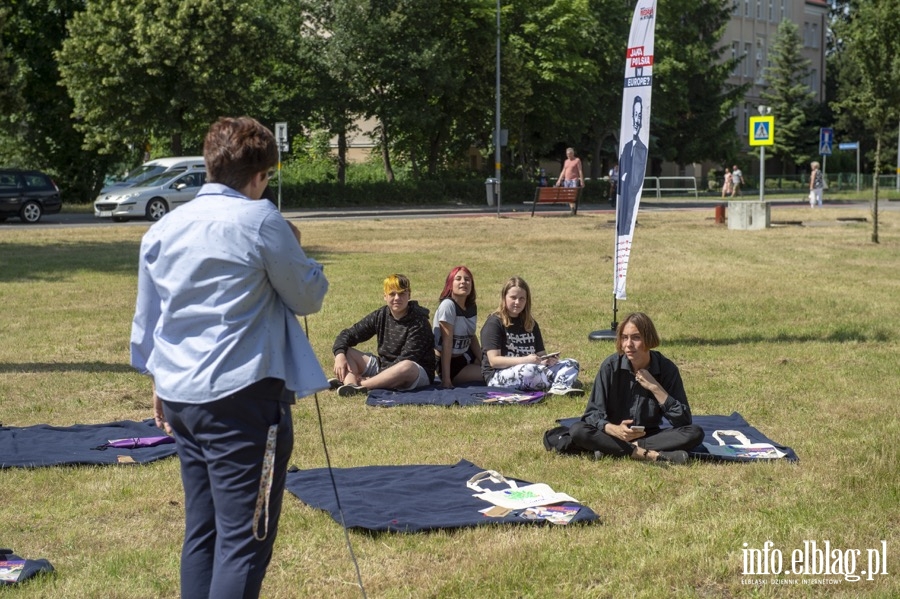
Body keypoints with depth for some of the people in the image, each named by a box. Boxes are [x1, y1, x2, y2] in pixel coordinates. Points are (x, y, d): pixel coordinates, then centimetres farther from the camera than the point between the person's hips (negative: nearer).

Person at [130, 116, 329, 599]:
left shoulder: (163, 228, 10)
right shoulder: (260, 221, -9)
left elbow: (145, 319, 17)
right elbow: (308, 297, 0)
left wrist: (158, 380, 28)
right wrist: (295, 250, 16)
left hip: (180, 396, 7)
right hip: (242, 396, -7)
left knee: (201, 532, 16)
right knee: (244, 539, -4)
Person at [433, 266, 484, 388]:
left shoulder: (472, 307, 2)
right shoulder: (448, 305, -20)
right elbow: (447, 342, -24)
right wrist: (446, 378, -26)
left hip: (466, 356, 8)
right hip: (450, 363, -8)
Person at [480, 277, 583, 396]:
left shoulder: (531, 324, 17)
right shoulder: (494, 323, -5)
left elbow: (541, 354, 15)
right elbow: (494, 360, -14)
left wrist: (548, 360, -10)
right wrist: (524, 360, -26)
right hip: (498, 376, -7)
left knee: (571, 364, -7)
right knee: (529, 371, -38)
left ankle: (559, 388, -37)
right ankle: (563, 382, -18)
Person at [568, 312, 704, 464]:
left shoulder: (666, 368, -9)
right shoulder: (611, 366, -11)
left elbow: (684, 420, -13)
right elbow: (593, 413, -13)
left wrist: (655, 388, -20)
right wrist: (615, 430, -34)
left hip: (650, 435, 1)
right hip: (615, 435, -1)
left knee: (695, 433, -25)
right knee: (577, 431, -30)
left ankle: (614, 450, -27)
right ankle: (653, 455, -35)